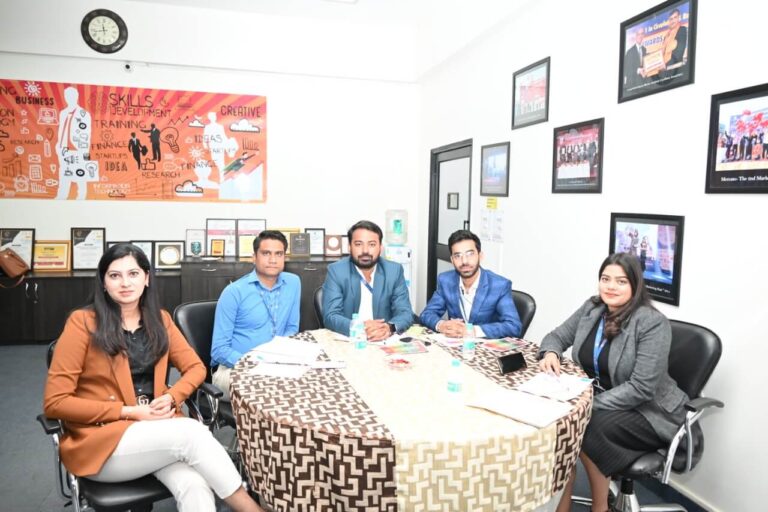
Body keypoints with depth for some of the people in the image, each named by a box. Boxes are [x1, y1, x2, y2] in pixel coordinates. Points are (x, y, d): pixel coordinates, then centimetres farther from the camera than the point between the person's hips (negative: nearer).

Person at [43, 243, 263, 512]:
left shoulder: (159, 319, 7)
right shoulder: (83, 322, -8)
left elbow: (195, 367, 10)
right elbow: (54, 402, -9)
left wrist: (171, 397, -12)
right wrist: (130, 412, -16)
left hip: (156, 426, 4)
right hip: (102, 439, -3)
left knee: (196, 488, -29)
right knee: (192, 432, -29)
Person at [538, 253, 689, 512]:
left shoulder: (652, 323, -19)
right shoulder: (591, 308, -1)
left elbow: (641, 388, -24)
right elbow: (558, 336, 10)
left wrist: (591, 404, -28)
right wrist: (550, 353, -14)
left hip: (649, 412, -5)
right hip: (599, 398, 5)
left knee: (590, 429, -29)